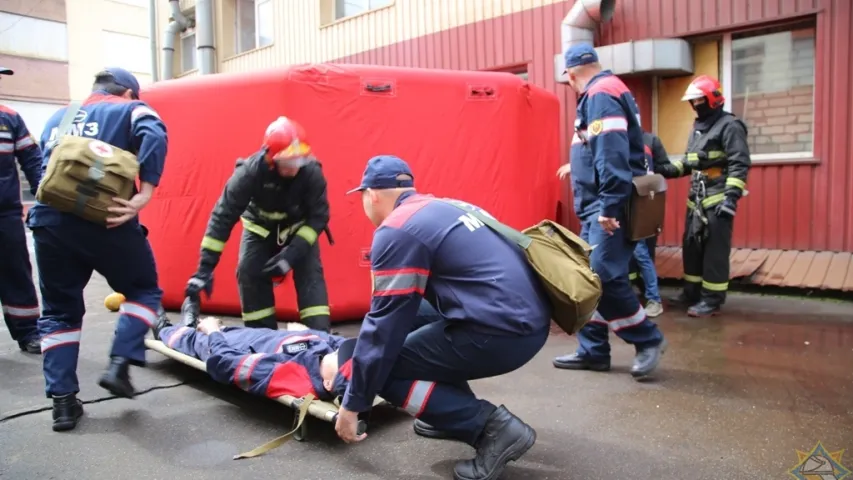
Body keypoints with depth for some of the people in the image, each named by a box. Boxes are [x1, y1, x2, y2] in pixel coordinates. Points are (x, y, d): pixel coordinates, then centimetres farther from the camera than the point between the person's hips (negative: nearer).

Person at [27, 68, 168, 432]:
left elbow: (45, 166, 21)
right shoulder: (130, 111, 11)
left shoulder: (57, 119, 29)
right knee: (144, 290, 17)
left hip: (49, 221, 5)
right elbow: (154, 137, -11)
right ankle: (119, 365, 2)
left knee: (58, 311, 16)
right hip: (106, 221, -4)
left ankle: (62, 400, 14)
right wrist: (144, 194, -18)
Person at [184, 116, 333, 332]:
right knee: (248, 273, -12)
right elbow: (223, 216, -30)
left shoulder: (311, 172, -32)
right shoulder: (251, 171, -34)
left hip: (299, 227, 0)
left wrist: (292, 254, -33)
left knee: (310, 272, -16)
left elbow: (319, 216, -23)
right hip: (260, 227, 0)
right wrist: (205, 269, -33)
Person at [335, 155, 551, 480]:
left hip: (502, 331, -9)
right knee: (411, 316, 23)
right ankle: (457, 412, 21)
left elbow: (385, 324, -8)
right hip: (526, 317, 9)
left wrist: (352, 404, 4)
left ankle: (493, 427, -4)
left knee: (385, 369, 1)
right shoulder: (437, 209, 19)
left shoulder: (396, 231, -8)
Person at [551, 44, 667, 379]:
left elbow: (612, 154, -23)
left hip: (608, 207, -10)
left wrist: (609, 206, -28)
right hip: (598, 206, 10)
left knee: (604, 276, -13)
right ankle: (593, 351, 15)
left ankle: (648, 340, 5)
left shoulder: (601, 94, -11)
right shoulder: (598, 95, 19)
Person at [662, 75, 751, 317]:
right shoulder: (697, 128, 19)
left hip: (718, 199, -9)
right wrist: (671, 170, 7)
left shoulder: (729, 125, -9)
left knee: (715, 250, -4)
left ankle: (712, 299, 3)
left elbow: (740, 164, -16)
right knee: (691, 246, 13)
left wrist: (731, 196, -24)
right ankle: (692, 292, 25)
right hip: (697, 198, 9)